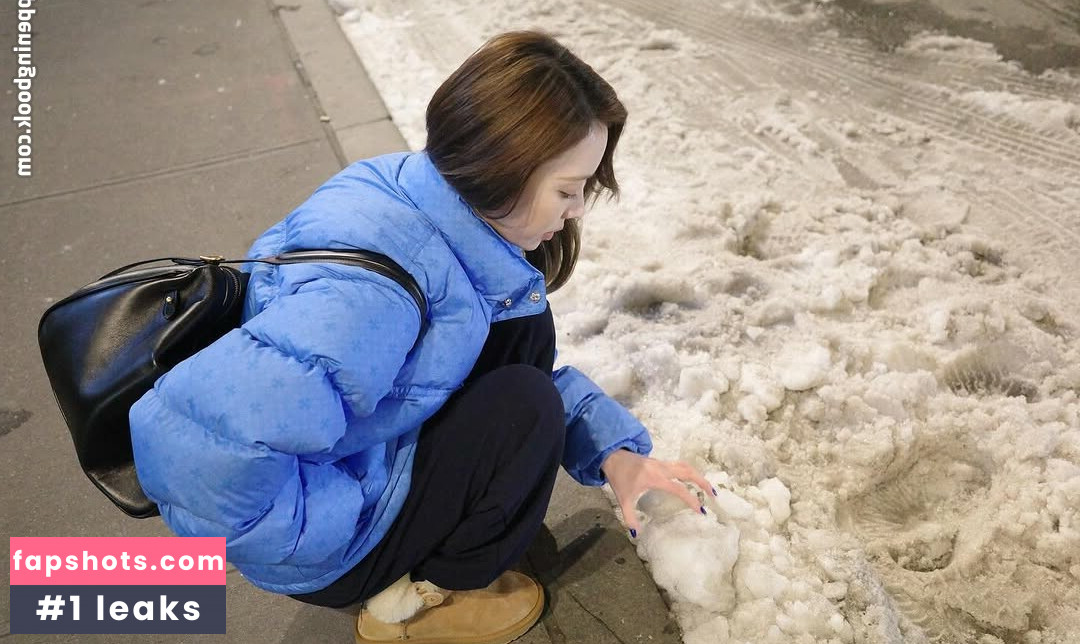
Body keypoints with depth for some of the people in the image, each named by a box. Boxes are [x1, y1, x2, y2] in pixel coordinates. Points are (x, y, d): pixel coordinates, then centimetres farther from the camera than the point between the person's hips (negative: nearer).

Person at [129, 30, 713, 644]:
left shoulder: (434, 196, -10)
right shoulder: (380, 276, -37)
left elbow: (530, 358, 2)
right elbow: (192, 450, -43)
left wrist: (613, 451, -8)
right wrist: (340, 524, -27)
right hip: (324, 549, -7)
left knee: (524, 325, -4)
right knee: (526, 407, -19)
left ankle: (488, 509, 12)